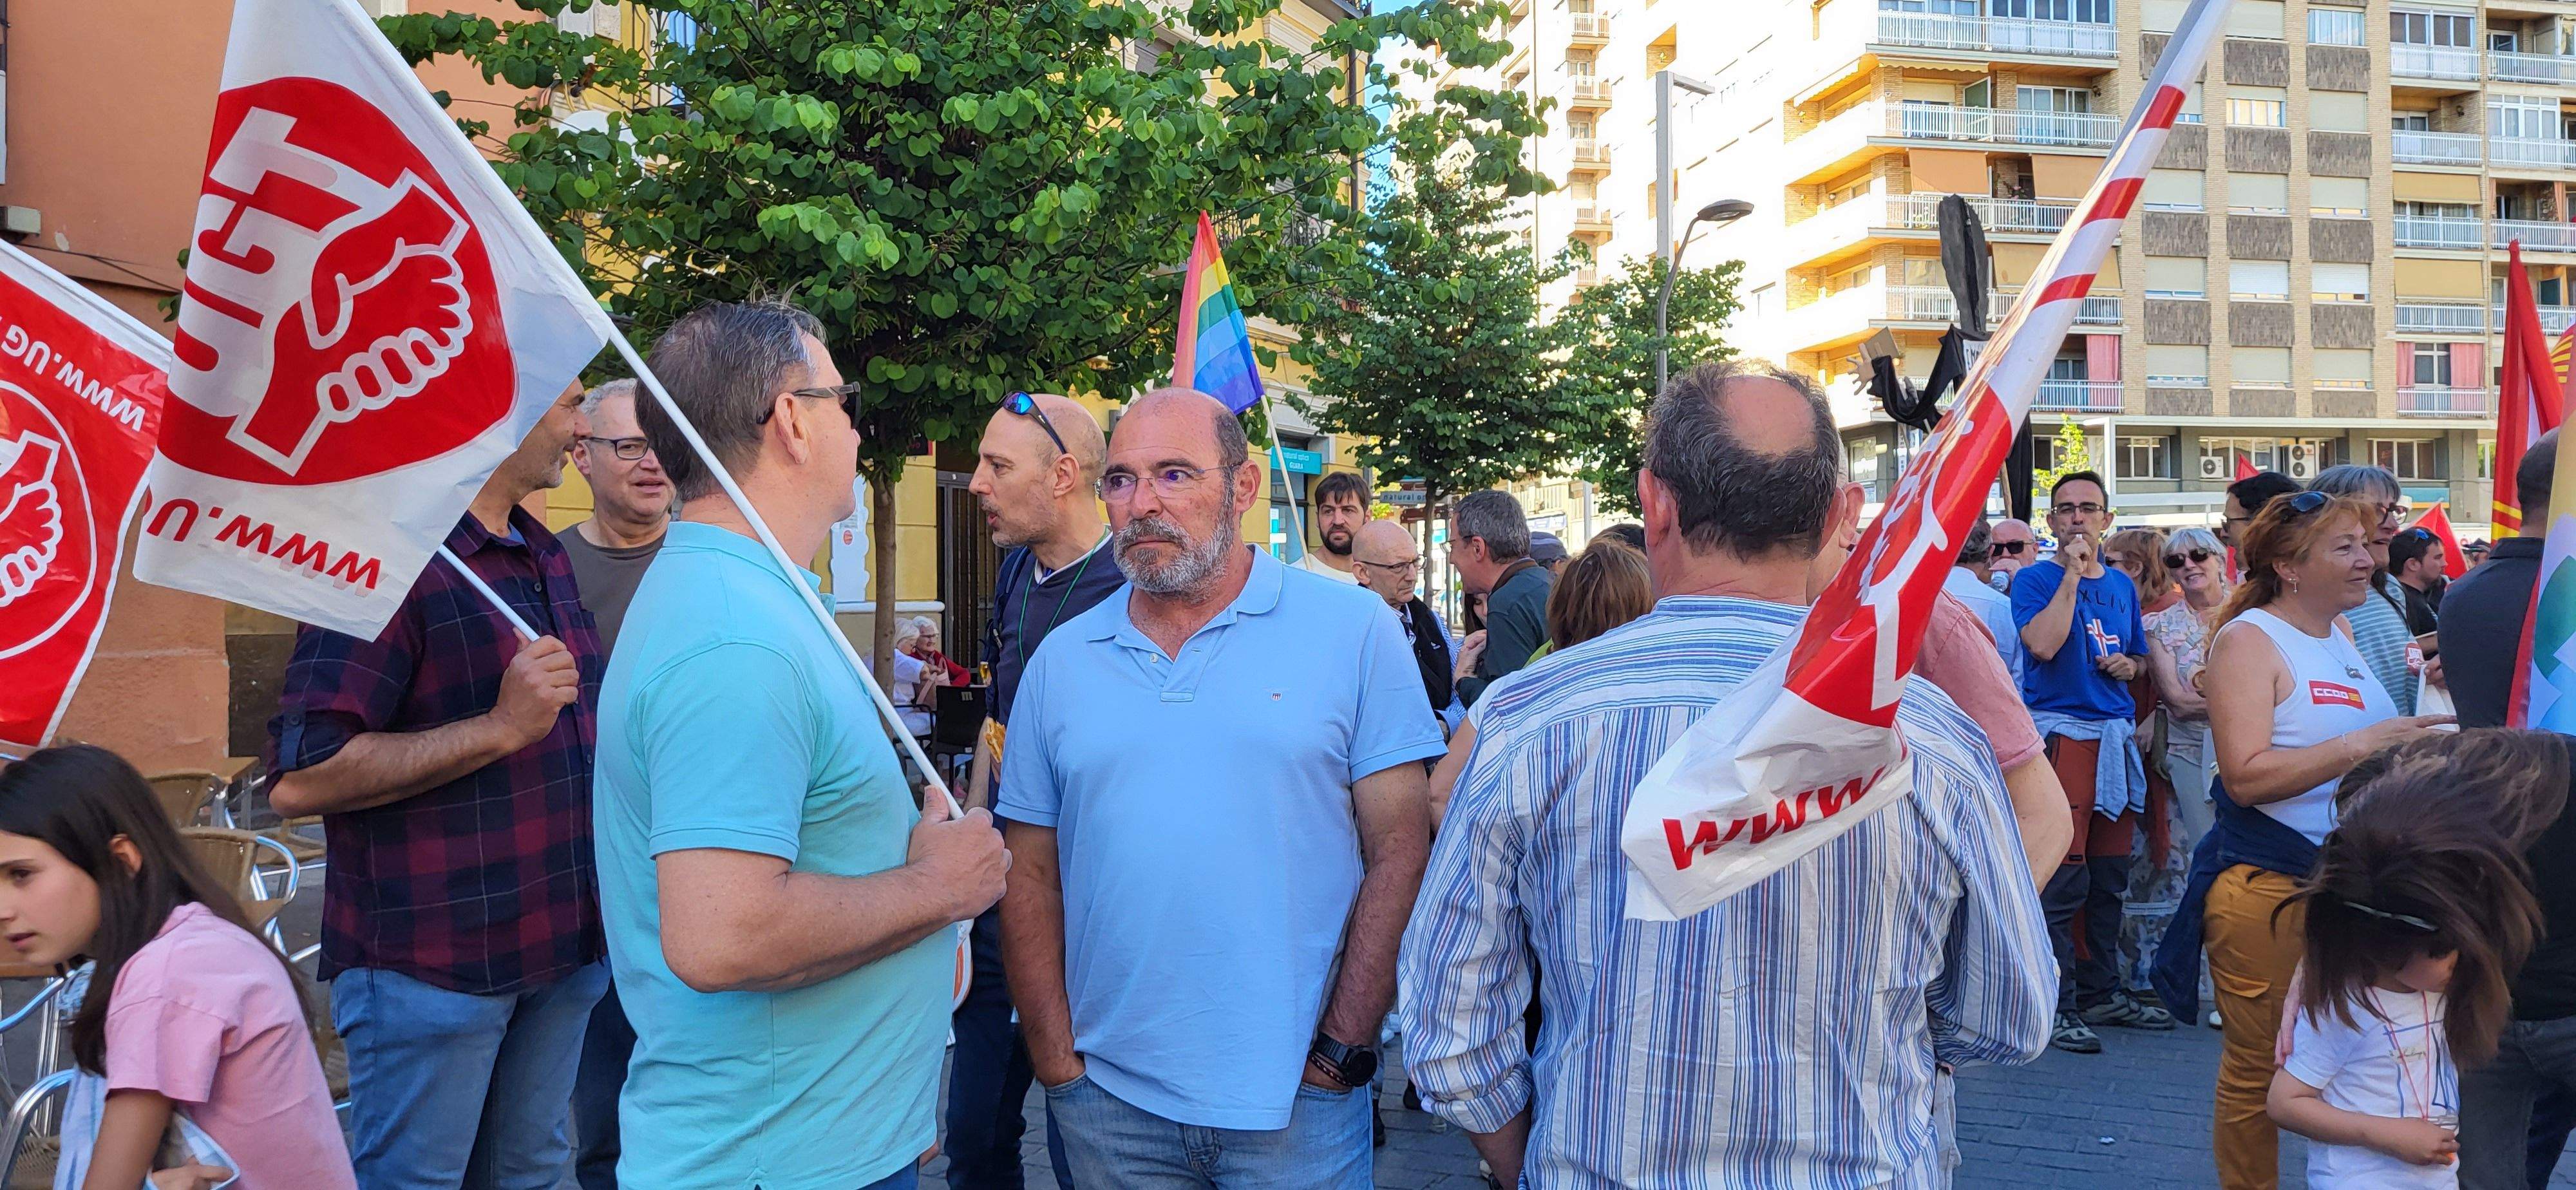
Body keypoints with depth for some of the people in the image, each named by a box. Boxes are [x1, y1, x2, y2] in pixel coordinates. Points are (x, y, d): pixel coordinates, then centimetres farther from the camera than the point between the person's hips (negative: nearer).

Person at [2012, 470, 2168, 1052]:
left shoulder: (2121, 585, 17)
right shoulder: (2035, 580, -2)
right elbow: (2043, 644, -20)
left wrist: (2128, 665, 4)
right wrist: (2072, 573, -15)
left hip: (2117, 735, 7)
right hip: (2062, 734, -6)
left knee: (2110, 877, 11)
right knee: (2062, 879, -9)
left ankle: (2102, 992, 22)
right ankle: (2056, 1007, -4)